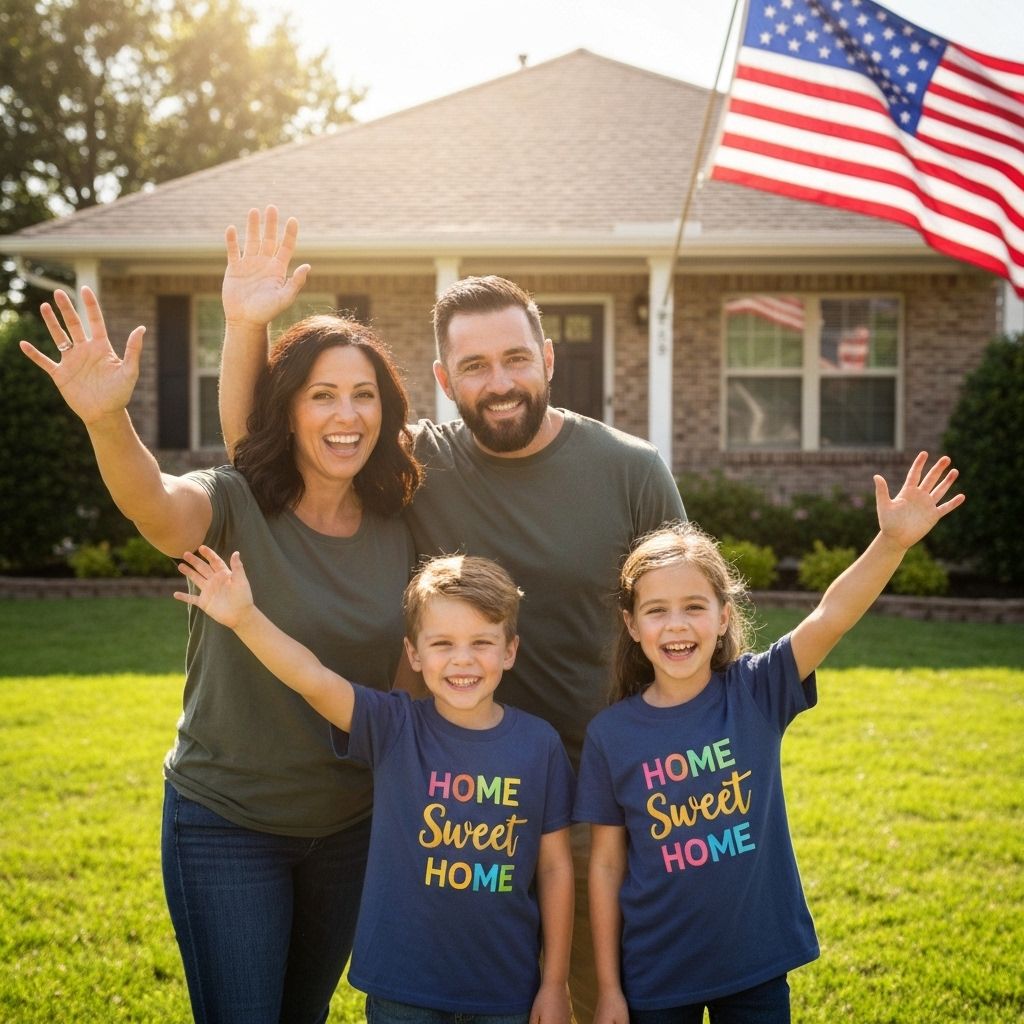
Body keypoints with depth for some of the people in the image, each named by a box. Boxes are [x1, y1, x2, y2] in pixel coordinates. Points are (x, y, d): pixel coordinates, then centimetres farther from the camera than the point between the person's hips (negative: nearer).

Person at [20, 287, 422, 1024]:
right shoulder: (234, 506, -17)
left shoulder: (397, 533, -4)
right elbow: (156, 505, -40)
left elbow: (411, 675, 6)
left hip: (351, 825, 4)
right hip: (226, 826, -4)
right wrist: (107, 420, -60)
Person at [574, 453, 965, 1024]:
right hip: (656, 978, 0)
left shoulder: (756, 692, -9)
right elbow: (607, 863, -2)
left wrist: (893, 541, -40)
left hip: (757, 966, 0)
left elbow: (831, 618, -25)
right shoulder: (612, 734, -9)